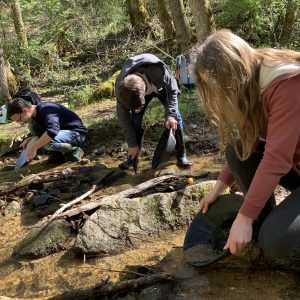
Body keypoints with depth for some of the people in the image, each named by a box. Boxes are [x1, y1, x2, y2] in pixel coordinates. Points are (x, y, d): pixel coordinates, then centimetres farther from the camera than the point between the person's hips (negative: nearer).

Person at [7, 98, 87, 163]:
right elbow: (44, 132, 16)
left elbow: (52, 131, -41)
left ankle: (74, 150, -6)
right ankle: (57, 153, 5)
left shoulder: (46, 109, -24)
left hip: (77, 132, -9)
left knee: (48, 142, -34)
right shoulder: (36, 113, 4)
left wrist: (33, 148, -33)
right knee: (33, 127, -2)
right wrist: (29, 140, -2)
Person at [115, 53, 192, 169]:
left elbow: (172, 91, -24)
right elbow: (123, 116, -23)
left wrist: (170, 114, -38)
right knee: (135, 120, -11)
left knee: (175, 117, -12)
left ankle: (181, 155, 1)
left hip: (161, 86, -1)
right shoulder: (121, 87, -37)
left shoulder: (160, 72, -46)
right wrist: (132, 144, -19)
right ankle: (133, 157, 6)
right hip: (142, 87, 1)